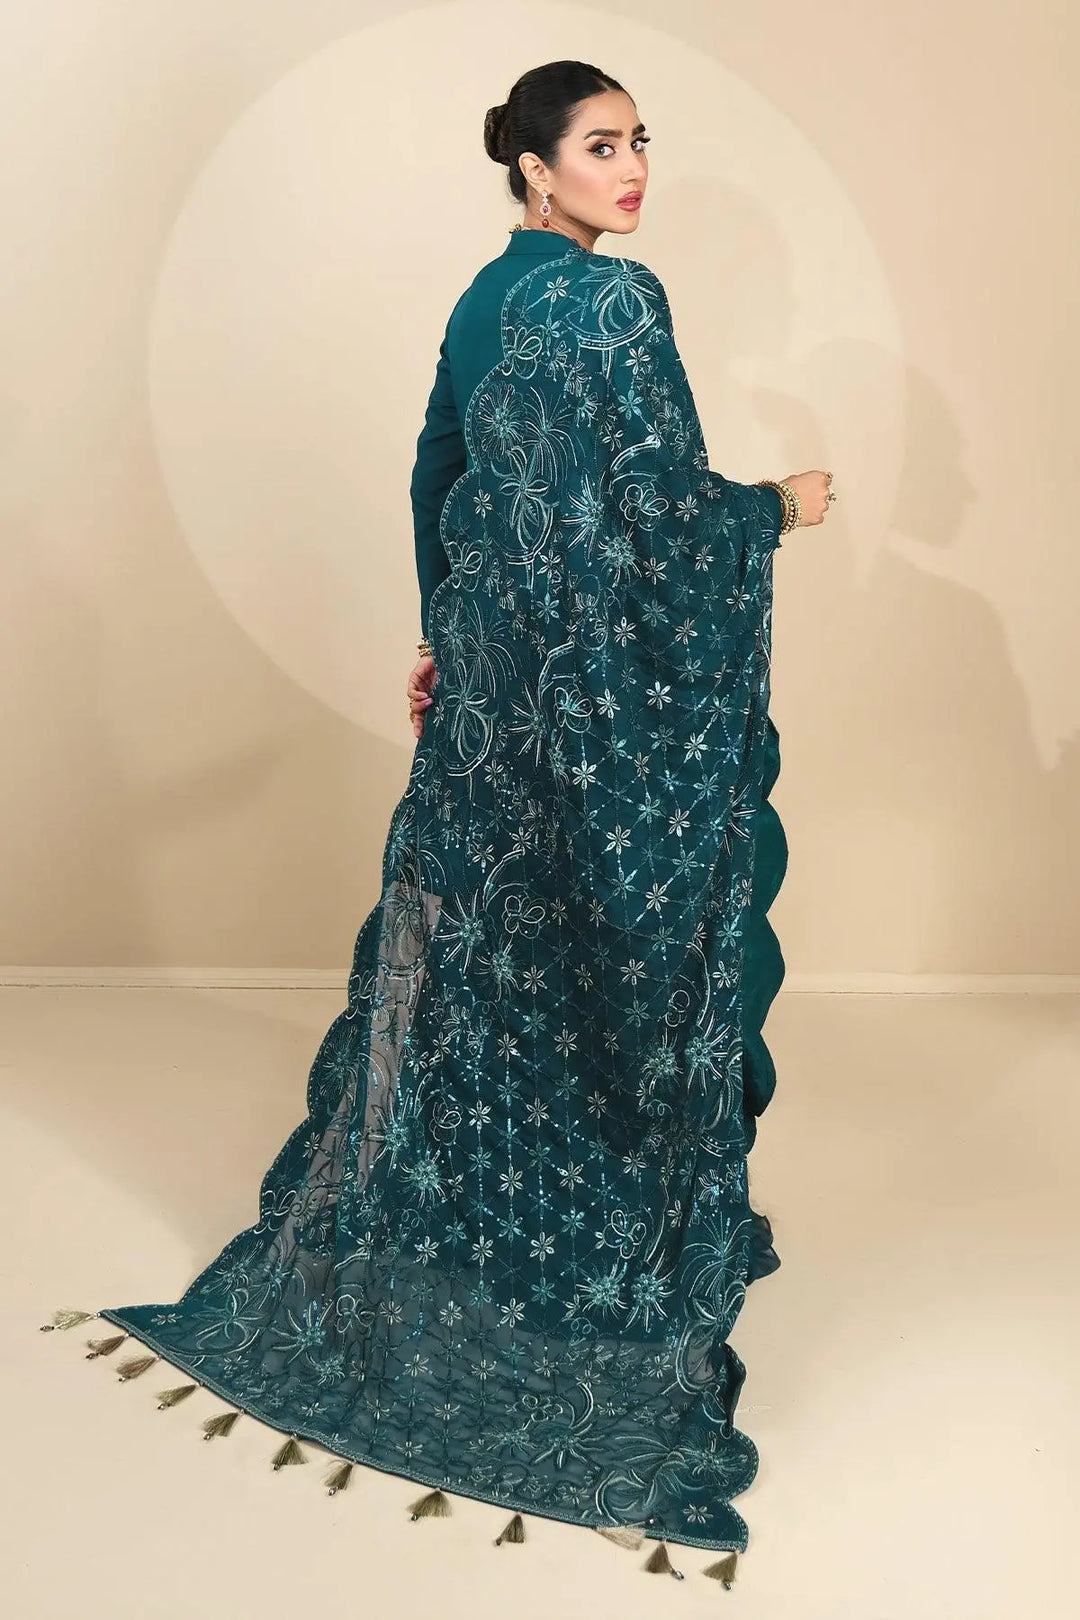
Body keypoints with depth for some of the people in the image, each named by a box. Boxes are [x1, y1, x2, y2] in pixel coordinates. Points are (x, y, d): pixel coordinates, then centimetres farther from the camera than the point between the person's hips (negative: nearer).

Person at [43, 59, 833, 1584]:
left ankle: (425, 1216, 31)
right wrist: (780, 507, -1)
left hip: (493, 671, 9)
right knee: (621, 937, 2)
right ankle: (622, 1234, 14)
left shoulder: (485, 297, 11)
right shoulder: (611, 300, -15)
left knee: (479, 930, 17)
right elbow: (659, 499, -19)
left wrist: (449, 636, 26)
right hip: (608, 688, -8)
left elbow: (437, 477, 18)